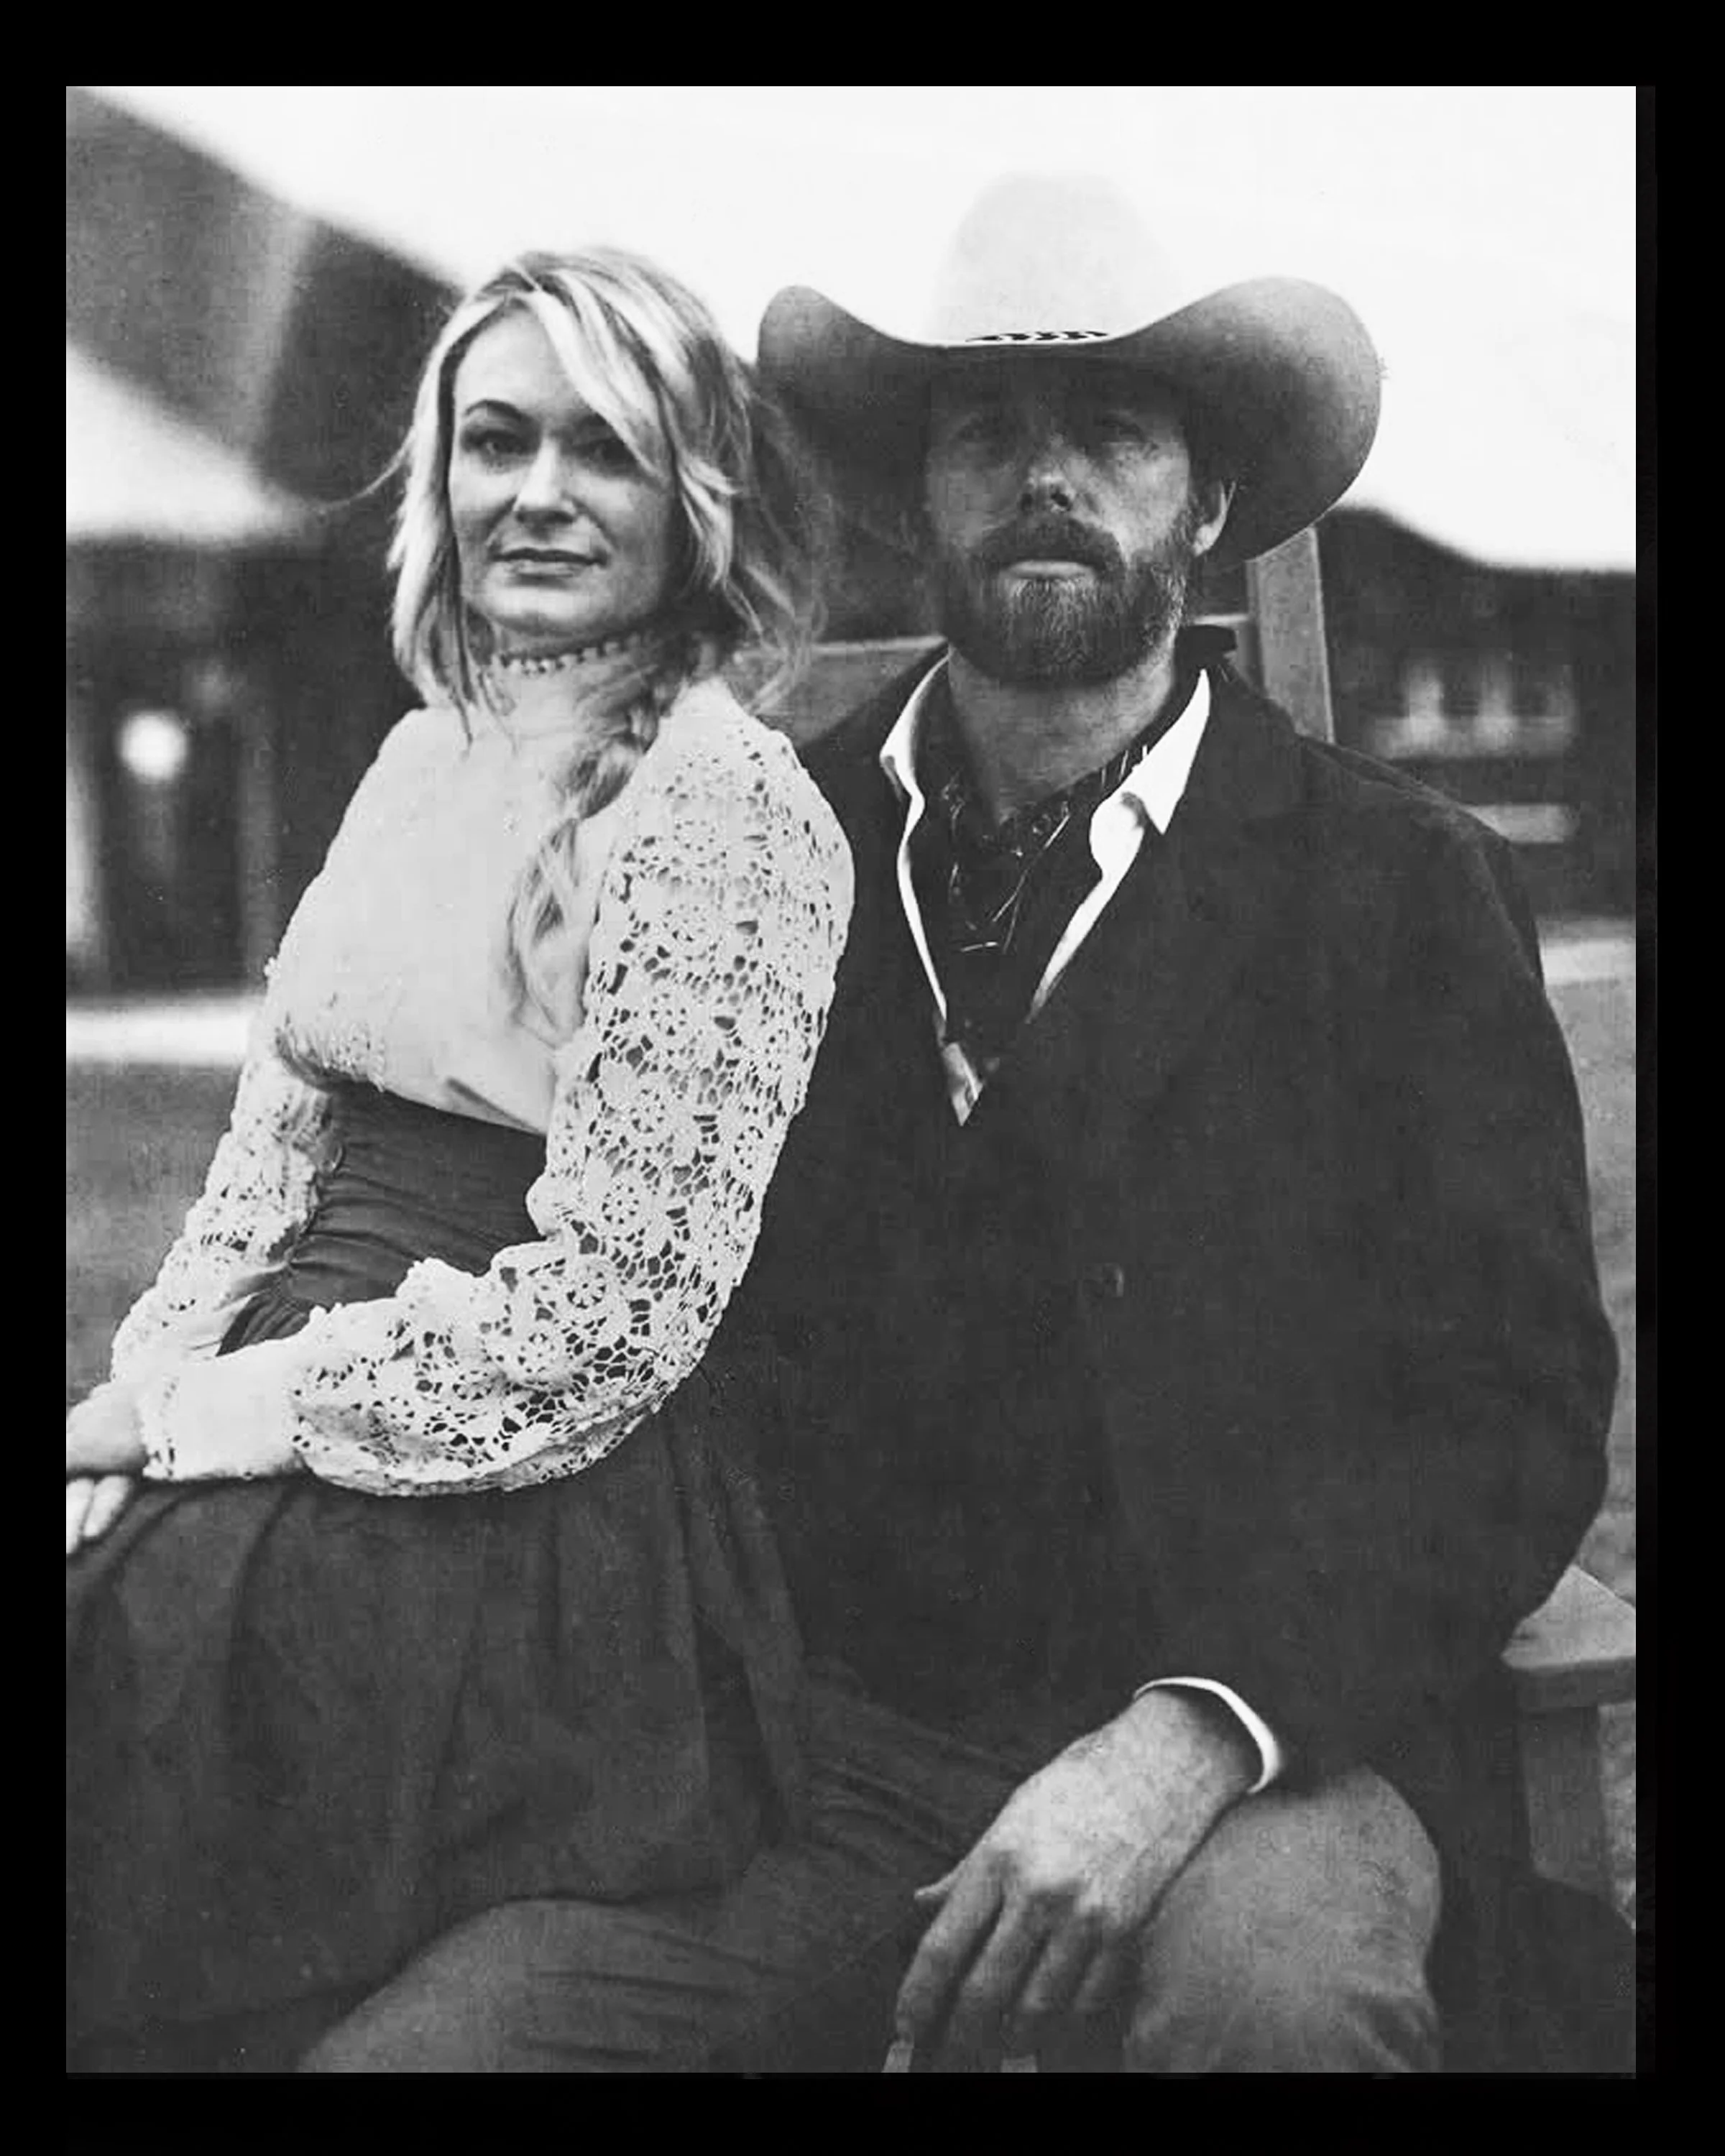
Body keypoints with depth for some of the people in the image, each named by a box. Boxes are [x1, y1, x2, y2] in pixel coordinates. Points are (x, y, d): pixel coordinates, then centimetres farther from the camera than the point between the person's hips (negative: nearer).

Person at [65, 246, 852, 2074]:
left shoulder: (726, 804, -10)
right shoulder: (425, 756, 14)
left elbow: (613, 1303, -15)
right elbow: (272, 1150, 14)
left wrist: (218, 1410, -11)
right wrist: (141, 1400, -2)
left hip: (538, 1531, -7)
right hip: (293, 1447, 7)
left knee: (124, 1639, -21)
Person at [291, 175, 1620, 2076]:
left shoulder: (1400, 884, 3)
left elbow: (1514, 1412, -3)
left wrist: (1186, 1740, -19)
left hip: (1256, 1729, -1)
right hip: (826, 1742, 2)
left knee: (1266, 1990, -35)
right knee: (399, 2046, -22)